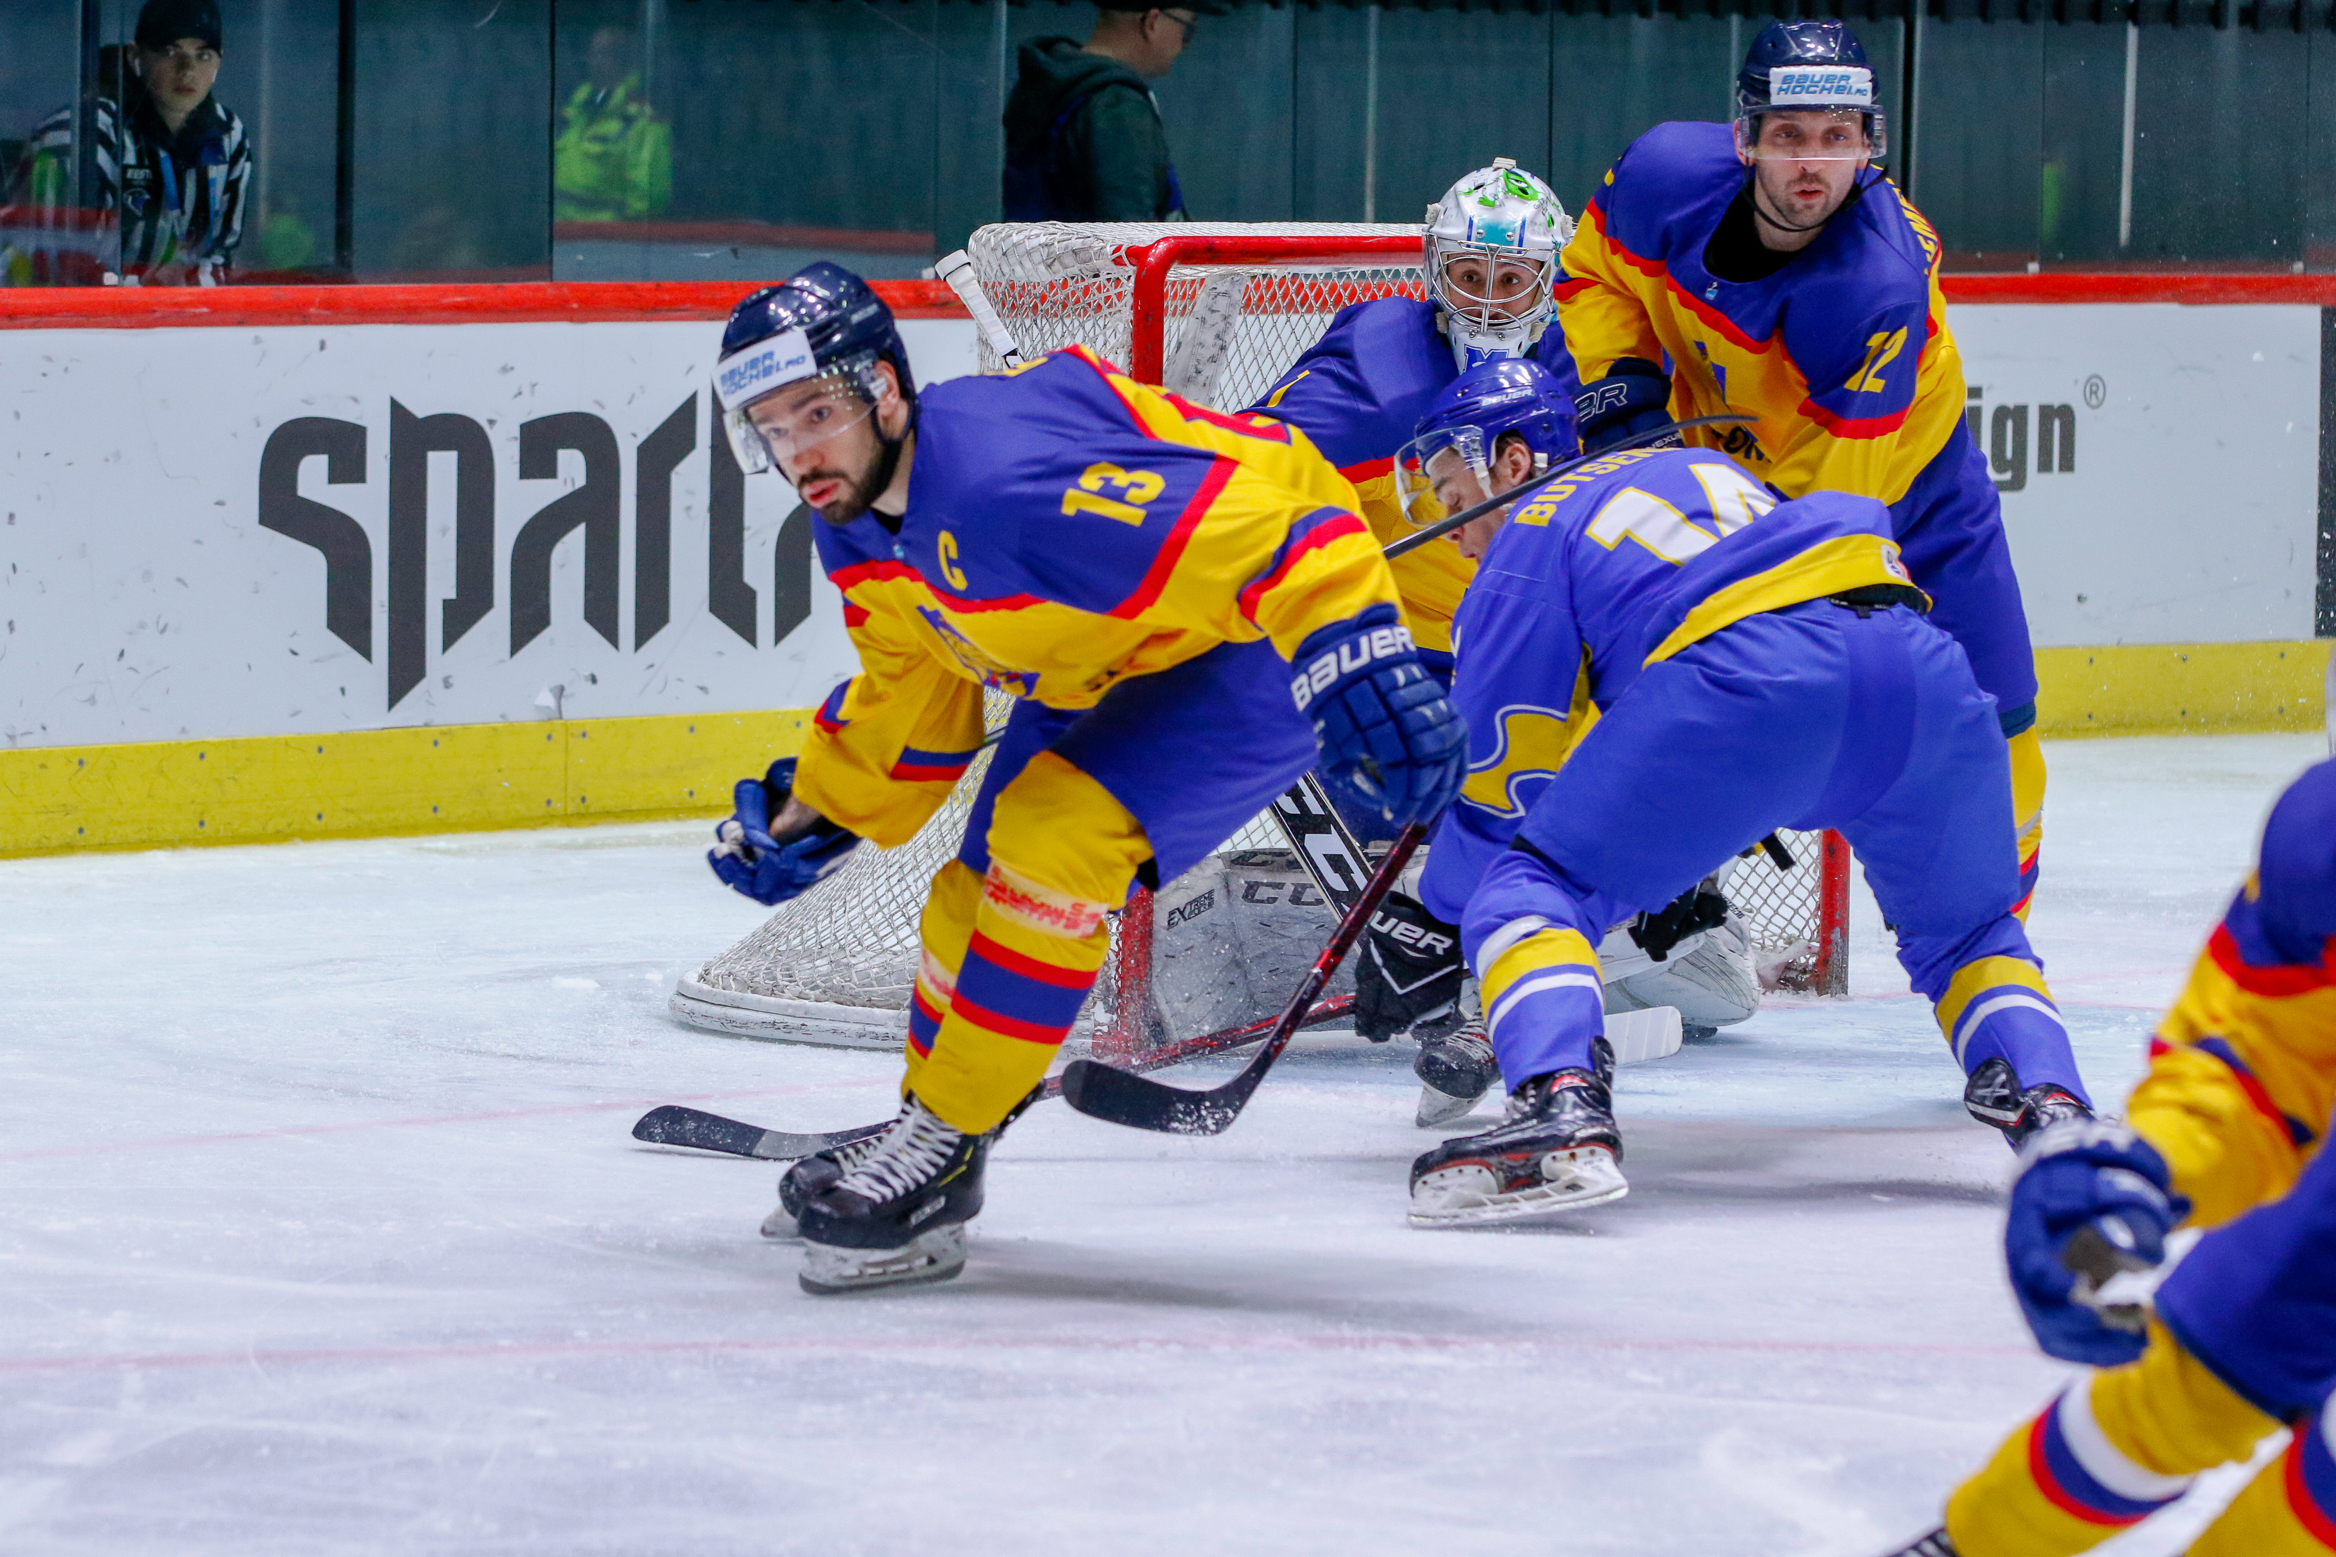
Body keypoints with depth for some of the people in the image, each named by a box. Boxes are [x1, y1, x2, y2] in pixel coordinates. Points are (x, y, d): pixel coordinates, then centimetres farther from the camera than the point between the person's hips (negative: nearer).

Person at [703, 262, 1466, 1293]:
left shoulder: (1010, 481, -37)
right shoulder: (859, 527, -4)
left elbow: (1259, 516, -42)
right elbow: (910, 686, 15)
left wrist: (1361, 663, -49)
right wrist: (814, 818, 17)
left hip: (1263, 640, -10)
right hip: (1101, 673, 10)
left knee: (1052, 834, -23)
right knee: (979, 890, 10)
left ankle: (942, 1142, -13)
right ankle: (926, 1125, 30)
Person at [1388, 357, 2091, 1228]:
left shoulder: (1526, 542, 20)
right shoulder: (1700, 468, 40)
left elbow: (1506, 780, 15)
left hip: (1742, 678, -6)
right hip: (1917, 662, 6)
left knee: (1530, 888, 4)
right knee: (1964, 931, 30)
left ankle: (1563, 1110, -21)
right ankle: (2052, 1107, 4)